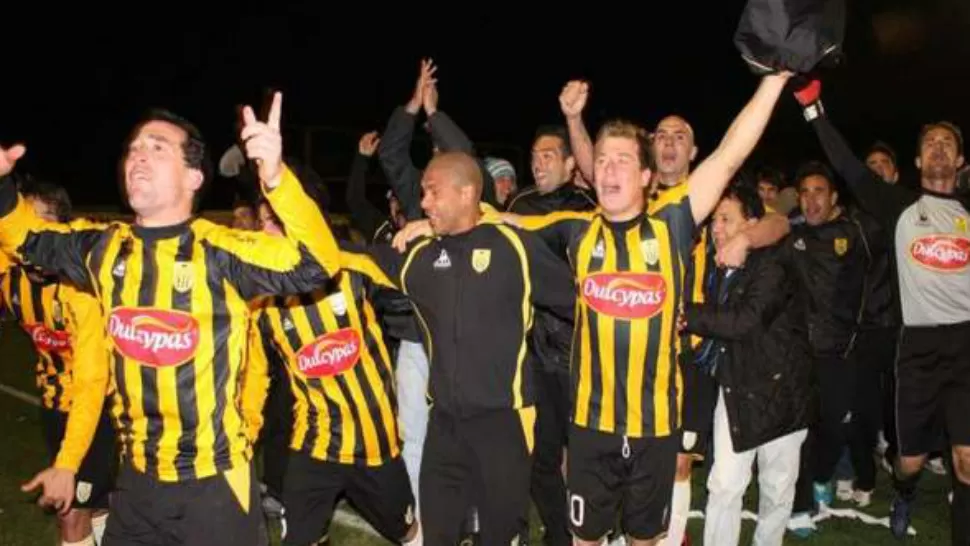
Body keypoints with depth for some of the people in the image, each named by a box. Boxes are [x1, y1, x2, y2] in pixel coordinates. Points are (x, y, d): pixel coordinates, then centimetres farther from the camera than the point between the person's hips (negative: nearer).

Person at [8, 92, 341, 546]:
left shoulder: (219, 250, -16)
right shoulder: (105, 249, 1)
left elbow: (315, 264, -30)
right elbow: (27, 239, 18)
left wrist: (276, 177, -45)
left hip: (212, 481, -5)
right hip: (136, 478, 5)